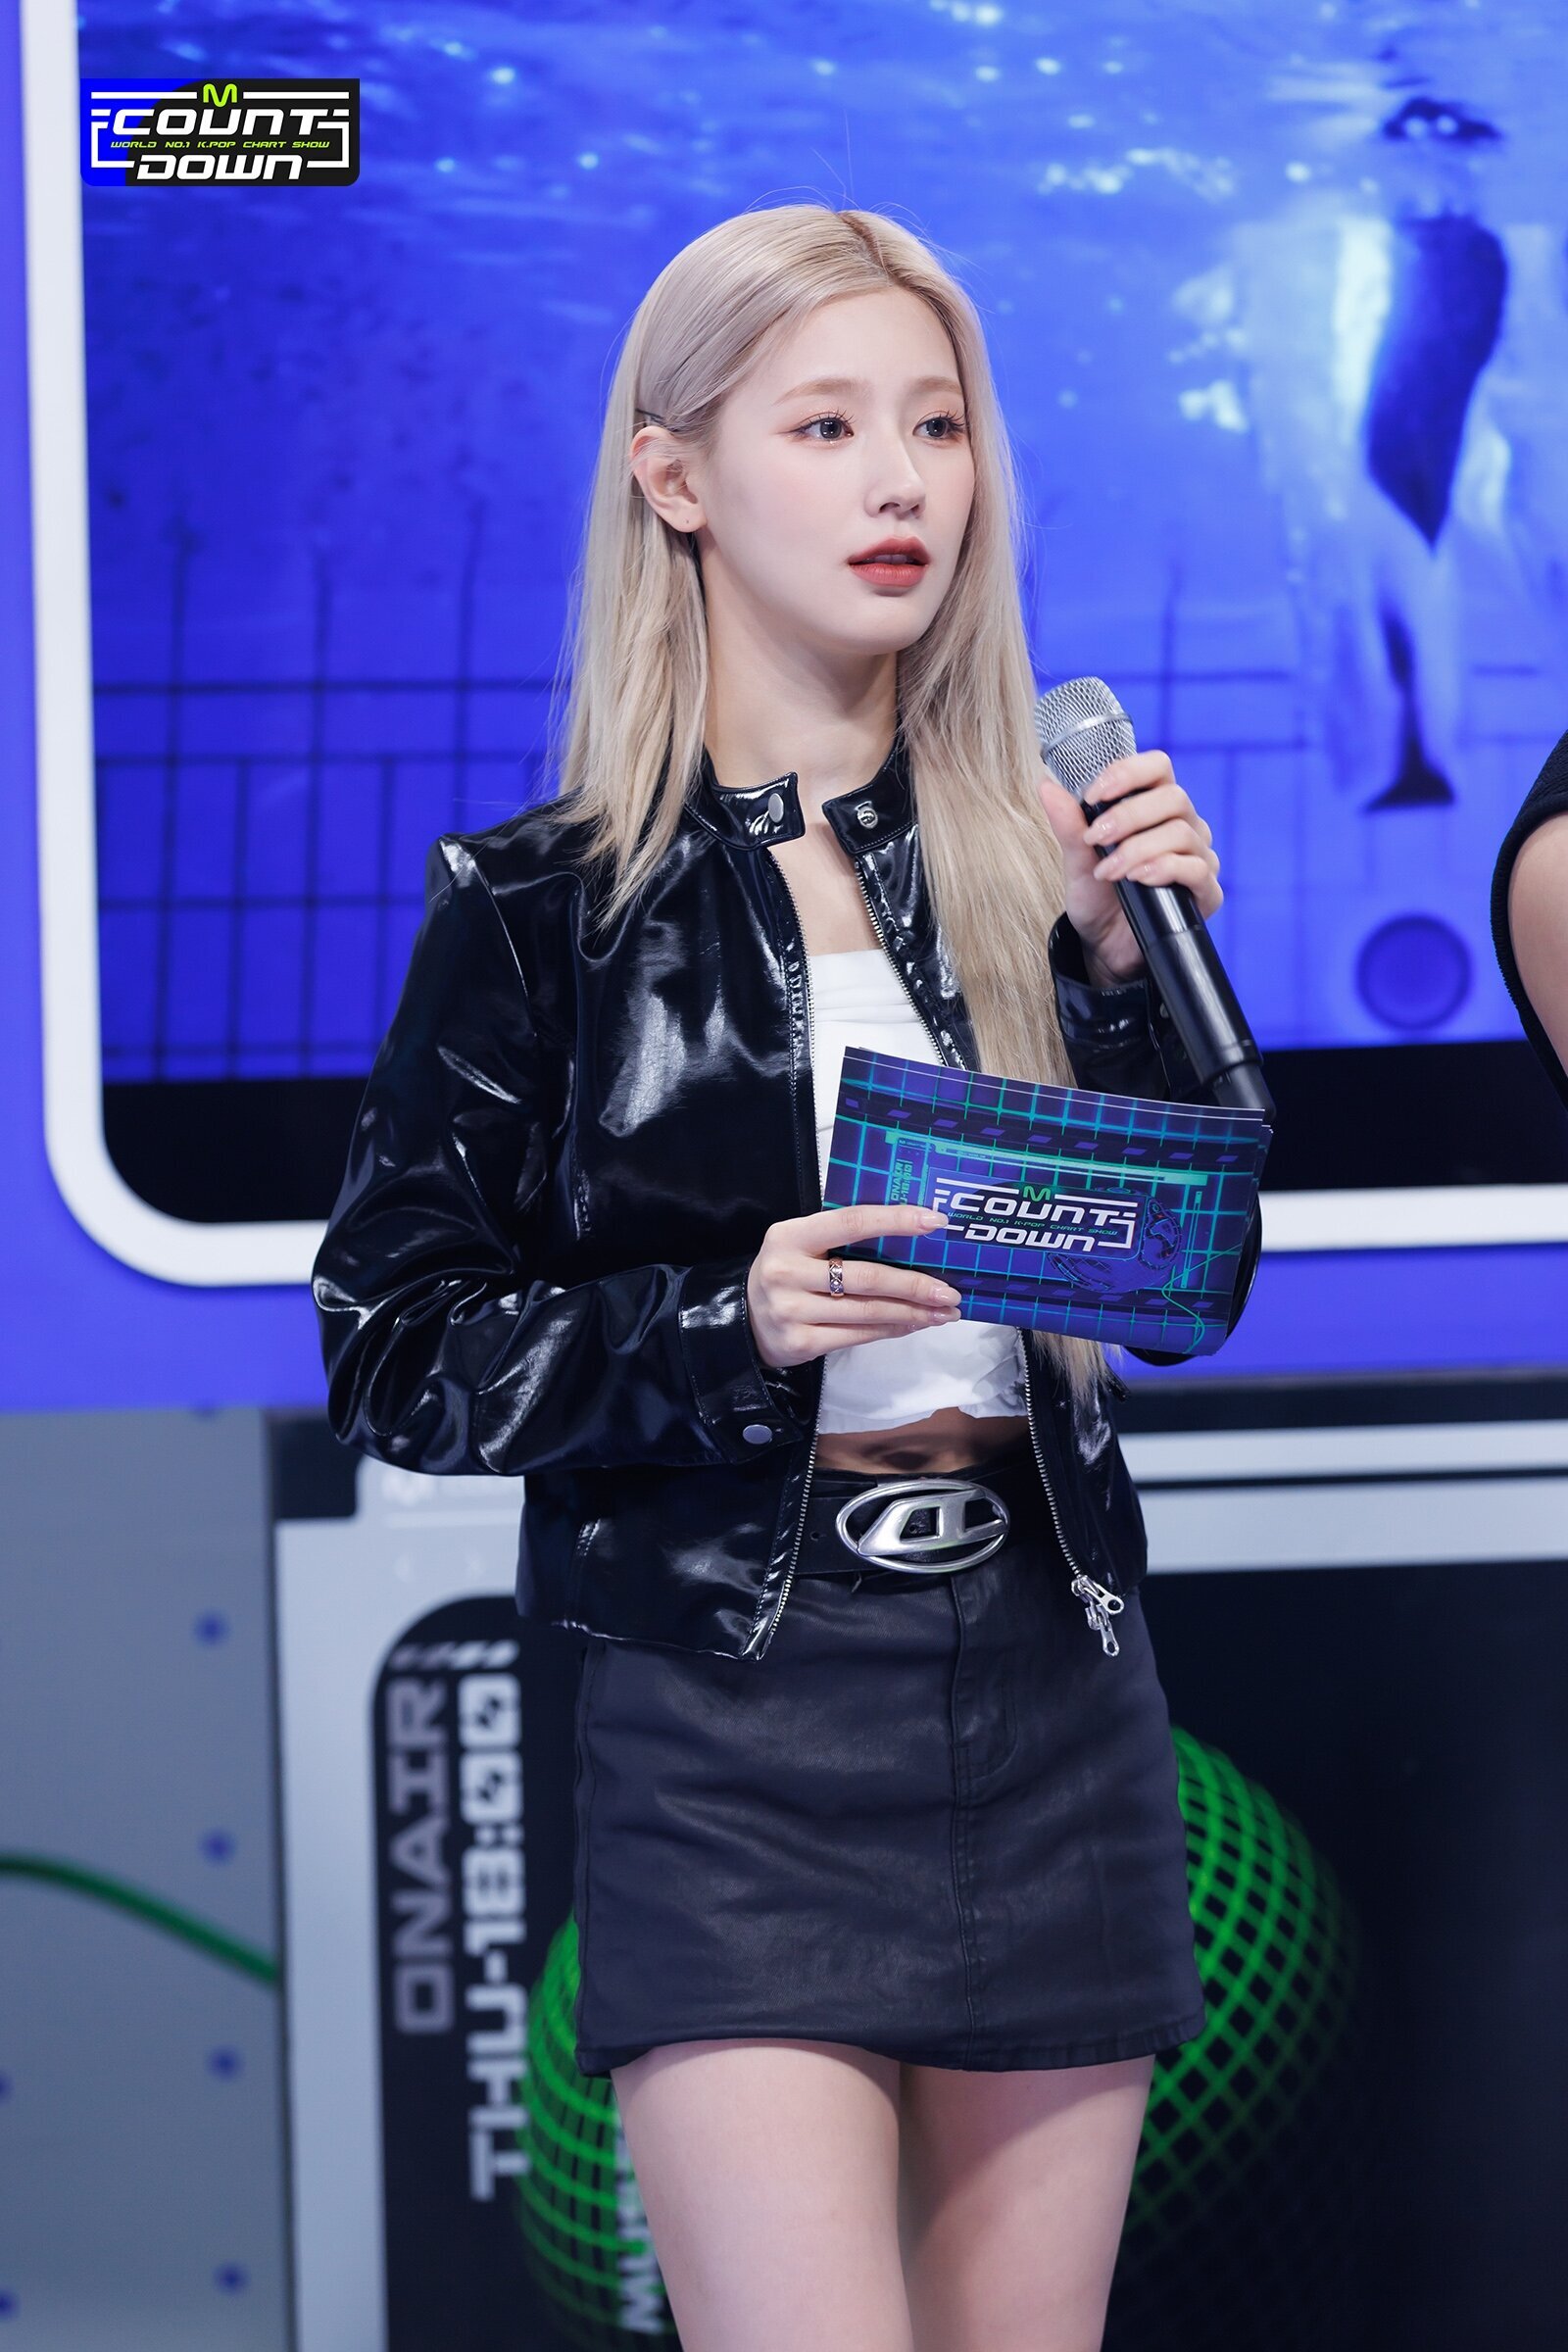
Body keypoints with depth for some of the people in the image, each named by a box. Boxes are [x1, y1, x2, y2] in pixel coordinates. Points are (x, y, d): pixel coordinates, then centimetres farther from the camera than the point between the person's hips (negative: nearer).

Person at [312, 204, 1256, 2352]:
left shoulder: (1033, 862, 8)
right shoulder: (545, 908, -1)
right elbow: (392, 1346, -2)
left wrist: (1136, 970, -6)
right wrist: (731, 1330, -16)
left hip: (1053, 1702, 4)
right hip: (735, 1719, -4)